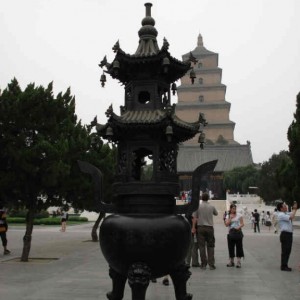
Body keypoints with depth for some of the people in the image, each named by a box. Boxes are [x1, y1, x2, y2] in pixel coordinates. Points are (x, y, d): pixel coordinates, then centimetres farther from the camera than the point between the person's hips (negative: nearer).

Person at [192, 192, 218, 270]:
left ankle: (203, 264, 5)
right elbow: (216, 214, 20)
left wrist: (193, 228, -1)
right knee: (210, 246, 7)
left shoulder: (198, 206, -4)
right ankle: (211, 264, 4)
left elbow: (194, 218, -5)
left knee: (202, 246, 4)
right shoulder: (211, 207, 1)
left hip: (200, 227, -1)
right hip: (210, 227, 1)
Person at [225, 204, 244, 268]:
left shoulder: (239, 215, 3)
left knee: (239, 247, -3)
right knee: (231, 247, 6)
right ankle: (231, 262, 17)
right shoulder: (228, 216, 8)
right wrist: (230, 218, -10)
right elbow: (226, 225, -2)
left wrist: (239, 227, -20)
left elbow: (242, 224, -1)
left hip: (238, 232, -2)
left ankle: (238, 262, 1)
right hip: (230, 233, 2)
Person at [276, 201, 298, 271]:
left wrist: (295, 208, 10)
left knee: (288, 250, 14)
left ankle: (285, 265, 23)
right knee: (285, 250, -5)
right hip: (285, 234, -10)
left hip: (289, 234, 10)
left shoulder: (285, 214, 15)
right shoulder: (281, 215, -15)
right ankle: (283, 266, 0)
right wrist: (294, 209, -13)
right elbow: (291, 217, -24)